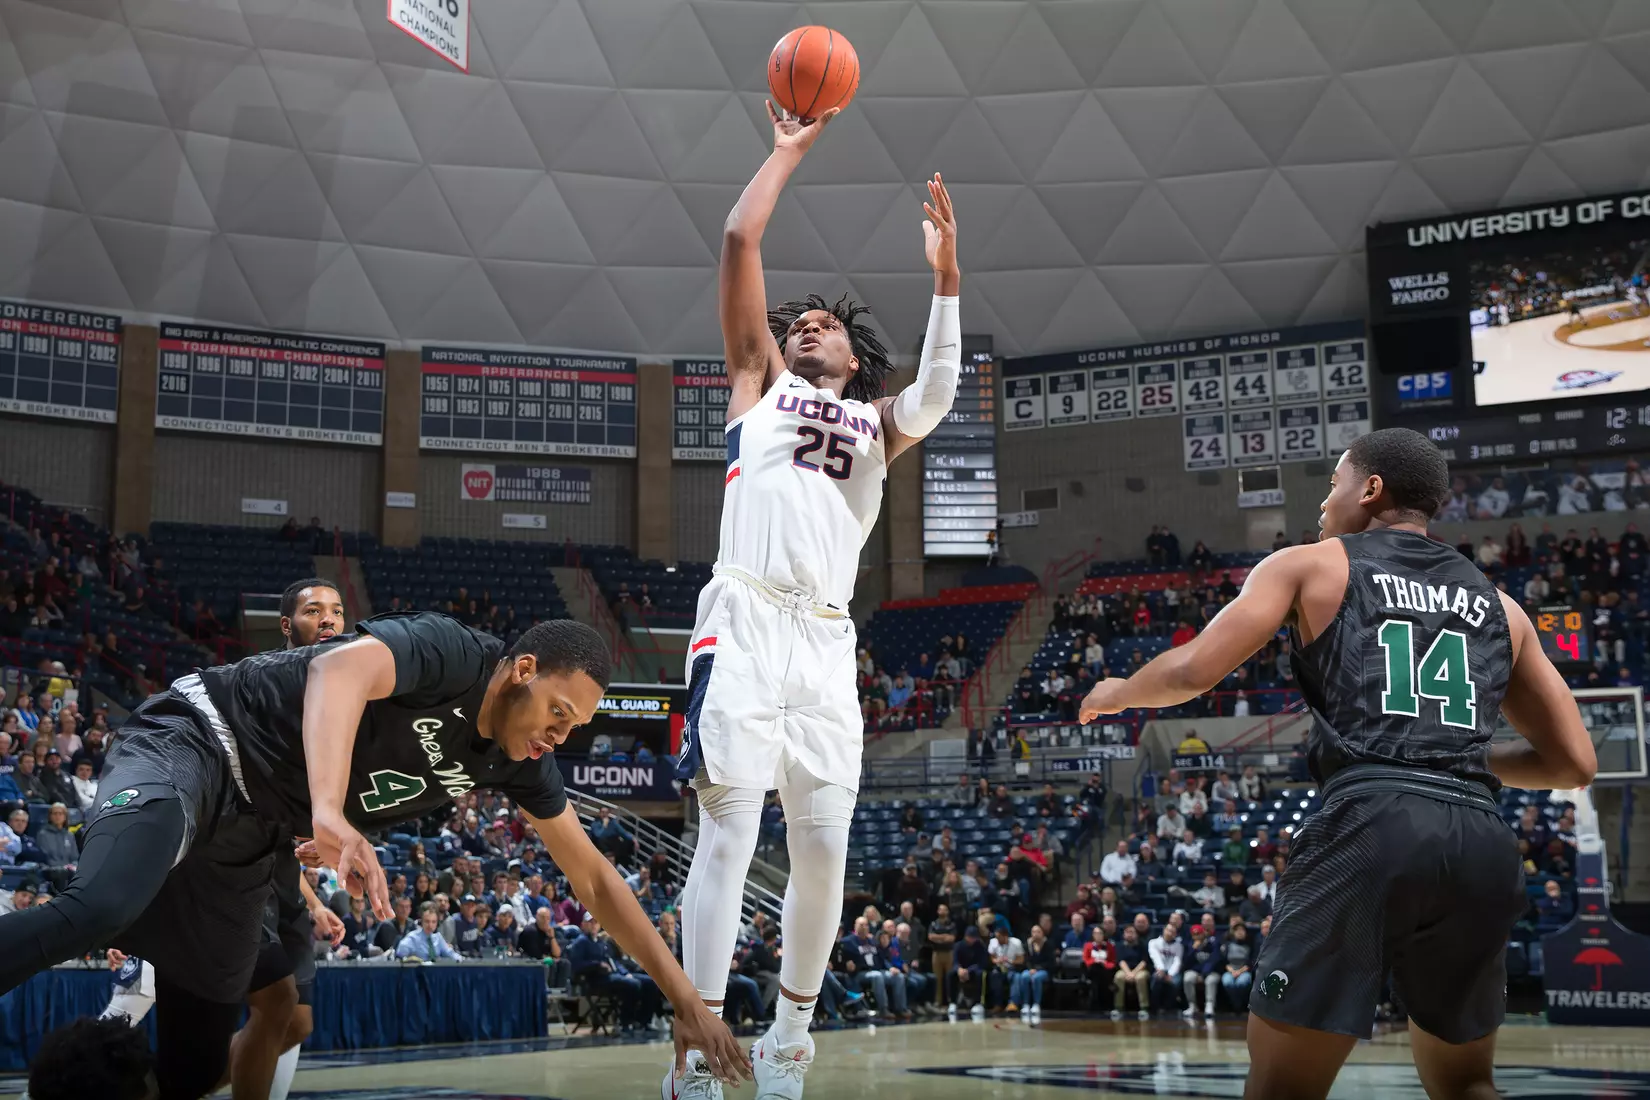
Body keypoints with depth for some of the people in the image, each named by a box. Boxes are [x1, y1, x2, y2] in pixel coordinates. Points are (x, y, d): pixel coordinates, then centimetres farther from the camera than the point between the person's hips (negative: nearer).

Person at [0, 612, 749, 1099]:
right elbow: (340, 669, -40)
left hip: (245, 835, 8)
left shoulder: (519, 760, 5)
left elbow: (593, 878, 11)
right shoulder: (450, 653, -19)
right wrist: (331, 815, -57)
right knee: (99, 910, -38)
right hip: (194, 744, -8)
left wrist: (685, 999, 9)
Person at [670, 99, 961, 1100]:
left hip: (829, 642, 3)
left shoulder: (880, 422, 23)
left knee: (825, 848, 3)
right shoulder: (762, 381, 18)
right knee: (729, 833, -9)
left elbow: (939, 390, 0)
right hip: (747, 624, -3)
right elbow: (740, 241, 11)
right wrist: (791, 150, 18)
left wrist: (945, 274, -9)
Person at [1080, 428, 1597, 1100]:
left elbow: (1193, 671, 2)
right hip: (1480, 842, 5)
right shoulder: (1499, 605, 24)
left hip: (1367, 825, -5)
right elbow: (1575, 764, 23)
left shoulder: (1308, 565, 12)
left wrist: (1117, 694, 22)